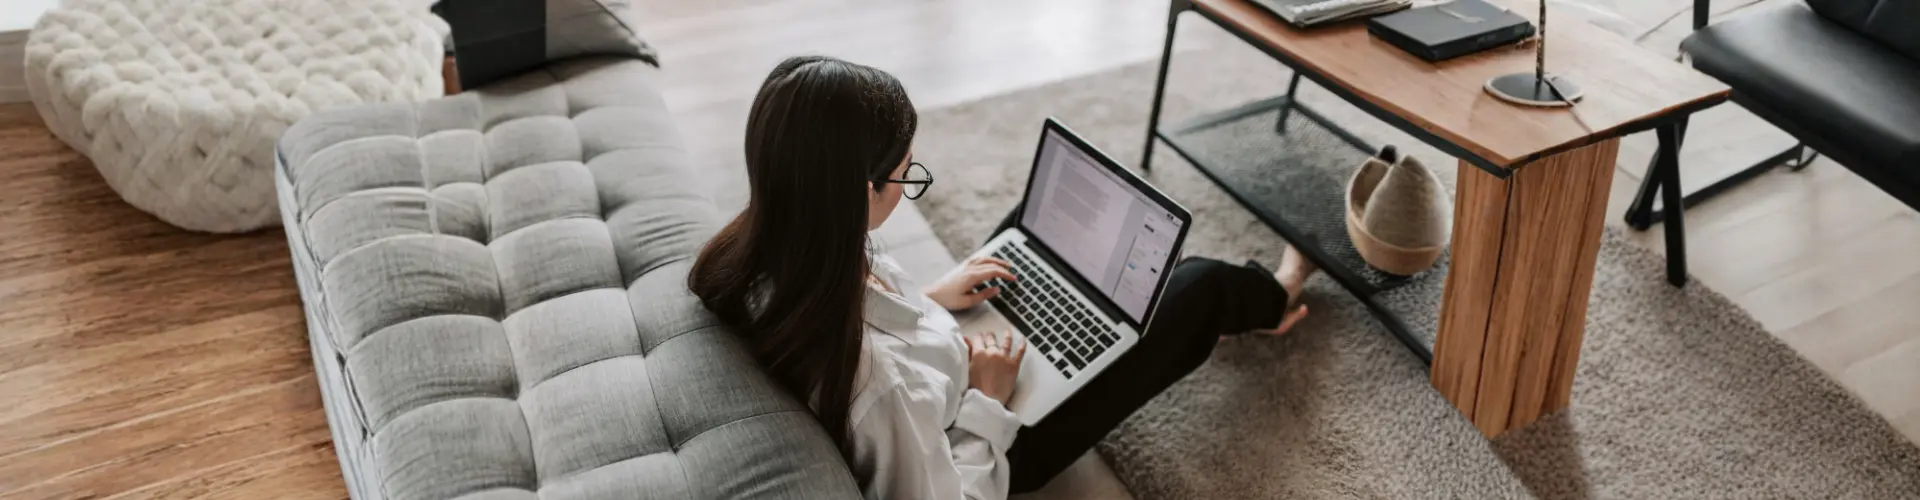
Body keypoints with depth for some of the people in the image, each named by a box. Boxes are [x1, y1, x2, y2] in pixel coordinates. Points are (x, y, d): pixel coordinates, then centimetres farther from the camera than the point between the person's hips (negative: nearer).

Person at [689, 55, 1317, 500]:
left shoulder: (760, 257, -23)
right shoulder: (876, 378, -46)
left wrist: (927, 300, 1)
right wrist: (986, 400, -21)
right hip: (998, 440, -6)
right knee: (1195, 289, 8)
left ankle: (1257, 303, 52)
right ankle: (1270, 298, 47)